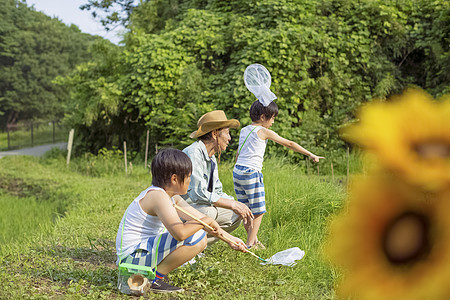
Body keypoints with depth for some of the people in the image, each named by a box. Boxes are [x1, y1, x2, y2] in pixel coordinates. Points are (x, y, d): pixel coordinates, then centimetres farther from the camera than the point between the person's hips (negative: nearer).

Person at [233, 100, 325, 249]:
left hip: (237, 171, 8)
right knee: (258, 211, 2)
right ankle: (250, 244, 3)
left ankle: (253, 239, 23)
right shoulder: (264, 132, -6)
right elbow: (289, 144, -2)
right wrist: (310, 155, 4)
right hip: (252, 173, -8)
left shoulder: (244, 130, 13)